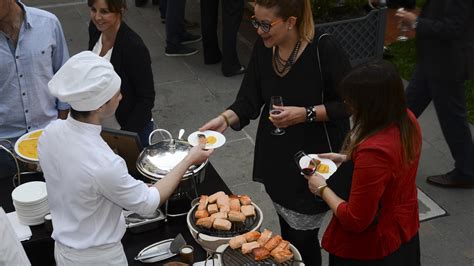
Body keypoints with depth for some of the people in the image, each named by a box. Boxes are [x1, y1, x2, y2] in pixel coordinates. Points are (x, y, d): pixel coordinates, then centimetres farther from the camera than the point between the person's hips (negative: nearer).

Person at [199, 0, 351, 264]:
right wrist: (225, 119, -18)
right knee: (286, 231, 19)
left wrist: (305, 114, -24)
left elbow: (348, 103, -14)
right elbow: (249, 99, -1)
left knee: (303, 236, 3)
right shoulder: (262, 48, -4)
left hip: (315, 157, -5)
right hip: (276, 157, 5)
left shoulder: (325, 49, -21)